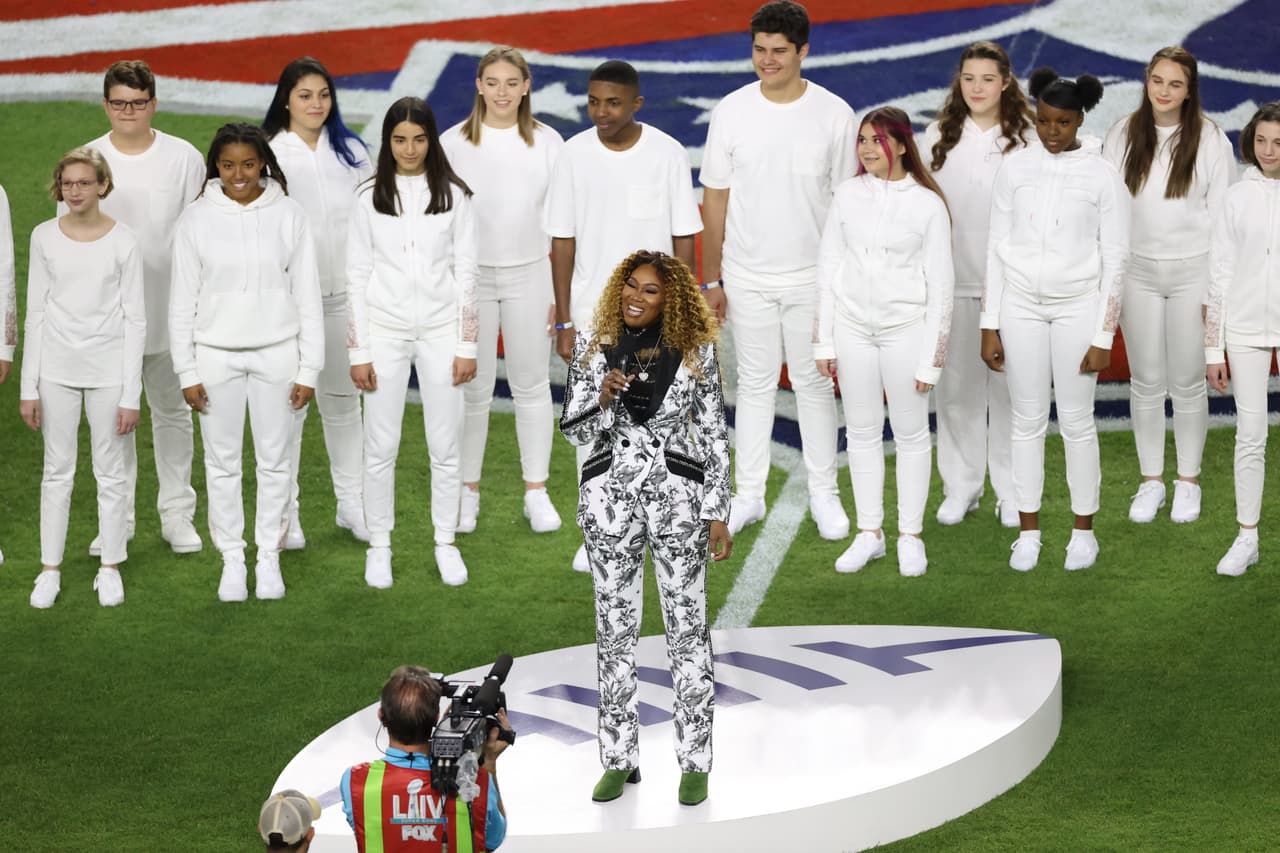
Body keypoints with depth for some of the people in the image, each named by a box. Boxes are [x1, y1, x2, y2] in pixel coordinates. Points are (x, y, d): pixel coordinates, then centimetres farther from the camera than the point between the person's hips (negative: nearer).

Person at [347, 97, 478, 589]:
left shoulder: (453, 196, -1)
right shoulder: (370, 199, 0)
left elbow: (466, 272, 2)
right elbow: (357, 277, 2)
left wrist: (467, 344, -1)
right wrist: (358, 350, -2)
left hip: (441, 331, 0)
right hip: (385, 331, 0)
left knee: (445, 446, 5)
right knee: (381, 448, 4)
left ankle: (446, 543, 18)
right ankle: (379, 546, 16)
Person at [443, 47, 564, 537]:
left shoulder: (547, 143, -1)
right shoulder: (454, 143, -3)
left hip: (529, 276, 1)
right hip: (471, 276, -1)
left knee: (532, 385, 8)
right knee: (473, 388, 4)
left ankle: (537, 492, 18)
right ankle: (468, 492, 17)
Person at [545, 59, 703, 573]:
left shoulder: (667, 154, -6)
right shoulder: (575, 155, -4)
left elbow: (683, 238, -1)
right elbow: (562, 241, 0)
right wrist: (564, 322, -2)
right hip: (592, 313, 1)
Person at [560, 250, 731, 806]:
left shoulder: (694, 348, -3)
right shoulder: (593, 345, 1)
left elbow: (714, 433, 0)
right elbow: (574, 429, 3)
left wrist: (719, 514, -3)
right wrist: (605, 397, -18)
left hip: (677, 495, -2)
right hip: (610, 495, 2)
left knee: (687, 628, 2)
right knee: (615, 627, 8)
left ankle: (695, 762, 10)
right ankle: (619, 759, 17)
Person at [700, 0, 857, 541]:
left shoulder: (834, 114, -6)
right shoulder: (731, 112, -4)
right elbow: (716, 198, 2)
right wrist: (711, 278, 2)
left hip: (813, 276, -1)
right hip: (747, 276, 1)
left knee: (814, 383, 8)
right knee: (755, 382, 9)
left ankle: (824, 495, 19)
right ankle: (748, 495, 19)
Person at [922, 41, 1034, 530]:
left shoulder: (1028, 139, -1)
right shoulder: (938, 137, 6)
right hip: (952, 281, 2)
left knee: (1009, 386, 3)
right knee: (955, 387, 6)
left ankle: (1012, 491, 12)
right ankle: (960, 487, 17)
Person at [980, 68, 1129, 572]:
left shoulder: (1102, 176, -6)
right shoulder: (1015, 168, 0)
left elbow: (1115, 260, -3)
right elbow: (997, 247, 4)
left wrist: (1104, 336, -6)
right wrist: (989, 326, 1)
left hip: (1077, 306, -2)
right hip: (1021, 306, 2)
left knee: (1077, 421, 2)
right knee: (1027, 420, 6)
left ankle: (1084, 530, 16)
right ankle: (1028, 531, 15)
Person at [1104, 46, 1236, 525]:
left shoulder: (1209, 139, -5)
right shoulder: (1123, 136, 0)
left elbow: (1222, 214, -3)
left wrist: (1218, 289, -5)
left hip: (1192, 272, -2)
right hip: (1138, 271, 2)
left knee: (1187, 382, 6)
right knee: (1145, 382, 8)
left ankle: (1188, 481, 19)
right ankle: (1150, 481, 20)